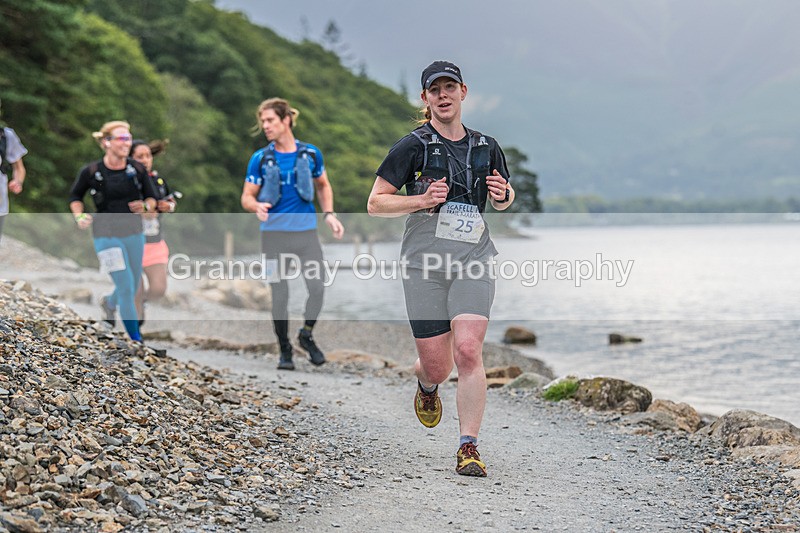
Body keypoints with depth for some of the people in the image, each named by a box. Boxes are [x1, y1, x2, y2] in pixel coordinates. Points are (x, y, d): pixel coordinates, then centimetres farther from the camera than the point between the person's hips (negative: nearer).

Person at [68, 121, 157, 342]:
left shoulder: (137, 170, -2)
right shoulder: (91, 172, -8)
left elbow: (151, 197, 9)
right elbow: (75, 196, 9)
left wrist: (146, 206, -13)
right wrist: (79, 216, -8)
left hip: (134, 234, 4)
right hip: (107, 236, -4)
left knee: (132, 287, 16)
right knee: (126, 288, -10)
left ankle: (110, 304, 51)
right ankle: (136, 340, -1)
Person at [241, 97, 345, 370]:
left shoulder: (311, 153, 5)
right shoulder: (260, 159, 2)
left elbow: (323, 185, 20)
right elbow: (247, 197, 5)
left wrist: (329, 214, 6)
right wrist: (257, 207, -18)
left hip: (306, 231, 1)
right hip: (274, 234, -1)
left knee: (317, 287, -10)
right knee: (279, 295, 0)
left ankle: (307, 335, 15)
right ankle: (284, 349, 16)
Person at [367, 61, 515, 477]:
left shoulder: (486, 147, 12)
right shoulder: (413, 146, 1)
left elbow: (503, 202, 27)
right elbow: (375, 203, 1)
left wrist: (502, 195, 3)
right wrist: (422, 200, -13)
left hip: (474, 263, 2)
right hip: (425, 264, -1)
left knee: (468, 350, -17)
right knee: (437, 366, 2)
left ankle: (469, 449, -12)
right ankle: (426, 385, 41)